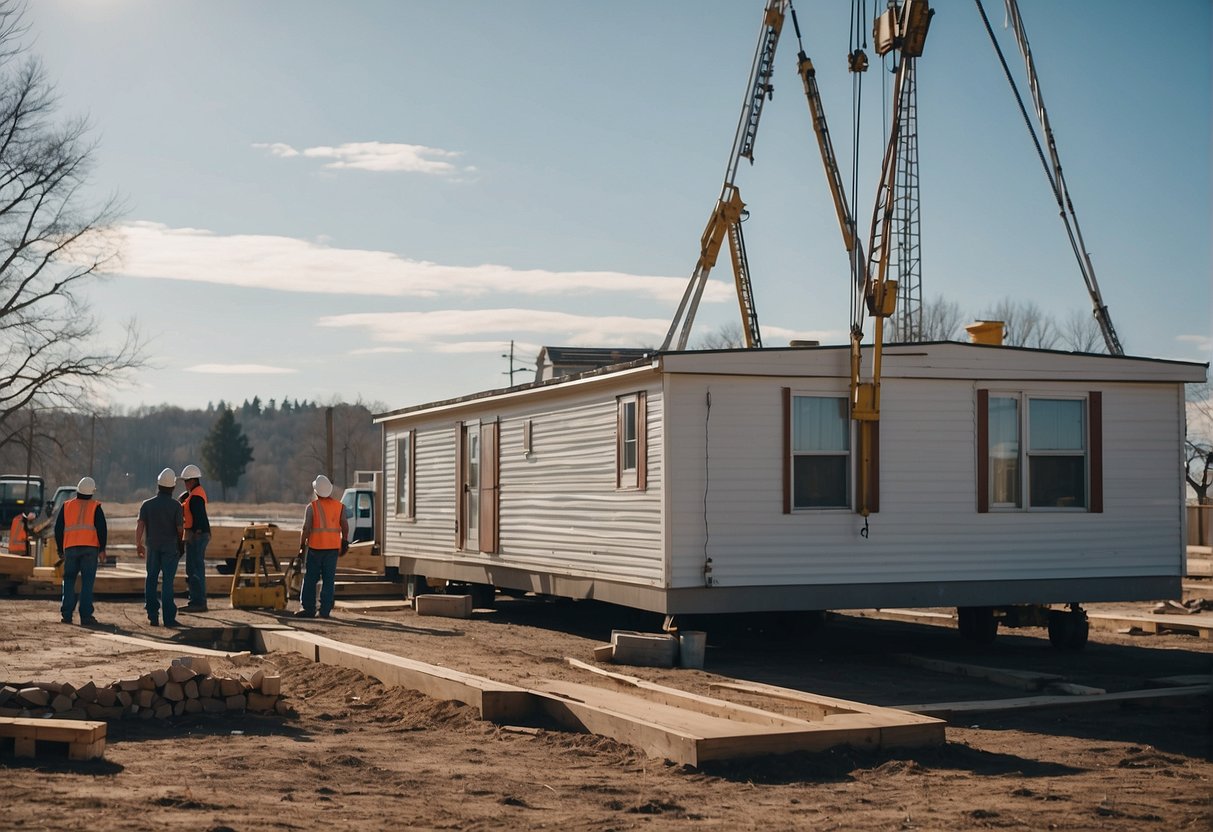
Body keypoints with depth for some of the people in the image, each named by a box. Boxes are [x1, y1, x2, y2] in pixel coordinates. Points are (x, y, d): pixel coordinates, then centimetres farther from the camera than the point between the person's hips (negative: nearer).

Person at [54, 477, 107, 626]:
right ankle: (86, 616, -7)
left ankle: (67, 614, 3)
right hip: (90, 548, -2)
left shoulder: (67, 506, 12)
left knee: (69, 581, 10)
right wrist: (102, 549, 1)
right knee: (87, 582, -2)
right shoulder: (95, 507, 3)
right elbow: (101, 529, -4)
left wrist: (60, 549, 21)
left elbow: (58, 529, 13)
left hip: (70, 548, 2)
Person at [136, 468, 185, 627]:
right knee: (168, 581, -1)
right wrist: (181, 542, 11)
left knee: (151, 580, 11)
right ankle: (169, 618, -4)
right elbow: (180, 528, -8)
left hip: (152, 547, 2)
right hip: (170, 547, -2)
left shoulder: (147, 504, -1)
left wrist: (138, 545, 3)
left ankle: (153, 616, 9)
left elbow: (140, 525, -6)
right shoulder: (176, 506, -8)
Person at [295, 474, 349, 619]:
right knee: (329, 580, 5)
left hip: (315, 547, -2)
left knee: (310, 579, 7)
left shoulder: (312, 507, -6)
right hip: (333, 547, 3)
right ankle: (325, 611, 4)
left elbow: (306, 528, -11)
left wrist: (302, 546, -1)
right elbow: (345, 527, 0)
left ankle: (309, 609, 6)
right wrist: (344, 544, 10)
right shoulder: (339, 506, 3)